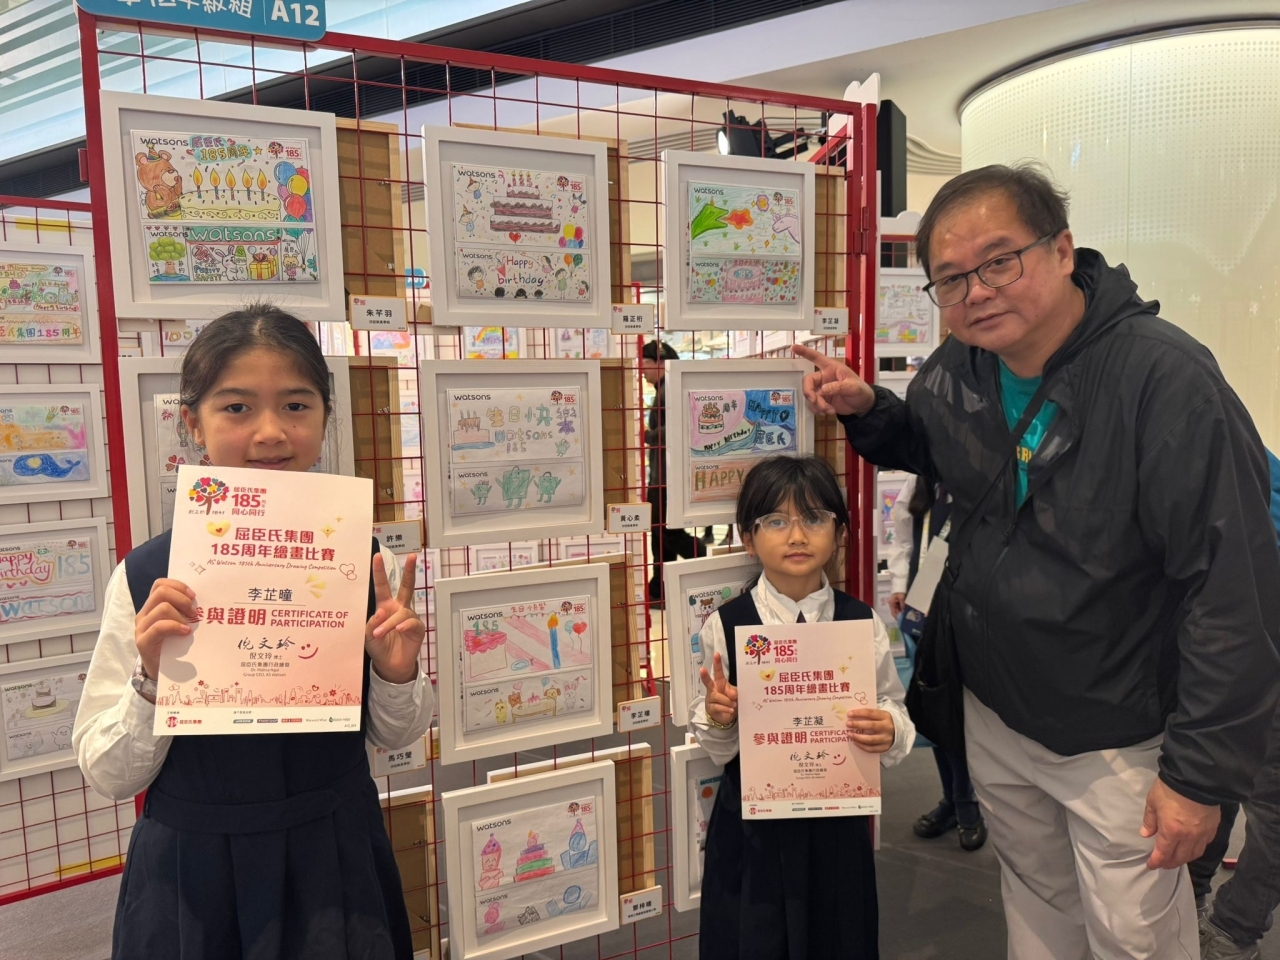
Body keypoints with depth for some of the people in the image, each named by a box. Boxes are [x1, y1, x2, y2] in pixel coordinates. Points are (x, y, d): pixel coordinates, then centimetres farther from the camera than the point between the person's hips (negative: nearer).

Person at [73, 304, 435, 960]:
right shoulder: (144, 579, -12)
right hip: (196, 874, -1)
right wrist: (152, 679, -22)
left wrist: (396, 675, -17)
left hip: (335, 862, 1)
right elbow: (110, 776, -6)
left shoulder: (366, 561, -9)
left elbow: (394, 736, 2)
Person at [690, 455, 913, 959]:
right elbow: (715, 747, 0)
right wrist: (716, 718, -21)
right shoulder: (726, 624, -8)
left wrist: (889, 730, -19)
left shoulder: (861, 621, -5)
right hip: (751, 821, -1)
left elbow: (894, 708, 2)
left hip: (837, 821, 1)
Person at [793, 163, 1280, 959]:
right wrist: (866, 410, -4)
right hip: (994, 711, 6)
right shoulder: (954, 372, -5)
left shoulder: (1163, 378, -25)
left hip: (1117, 736, -5)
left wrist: (1204, 772, -21)